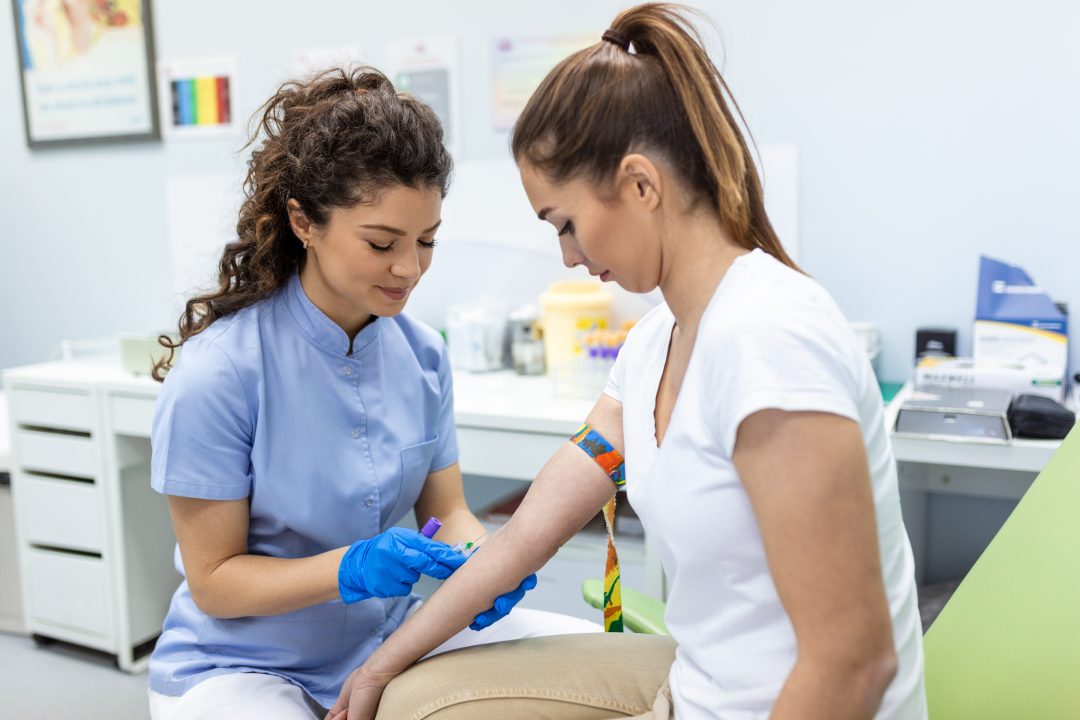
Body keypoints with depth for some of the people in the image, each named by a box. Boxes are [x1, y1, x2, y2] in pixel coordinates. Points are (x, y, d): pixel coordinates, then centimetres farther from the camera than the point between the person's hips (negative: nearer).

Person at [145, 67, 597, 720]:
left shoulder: (422, 352, -5)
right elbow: (214, 579, -13)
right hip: (241, 667, -5)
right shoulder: (217, 372, -20)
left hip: (389, 640, 5)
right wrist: (349, 568, -30)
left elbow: (447, 508, 2)